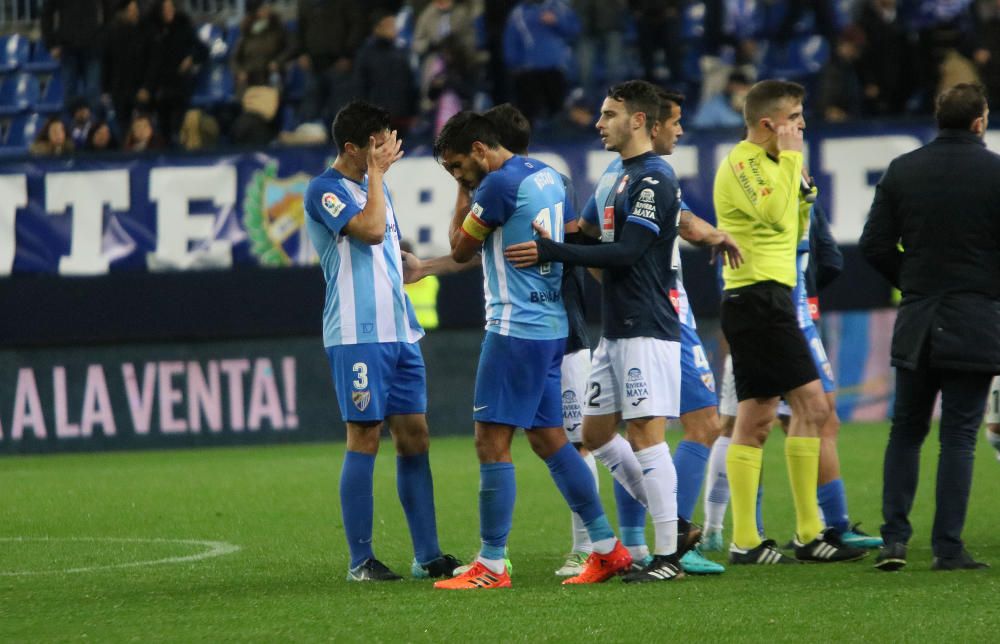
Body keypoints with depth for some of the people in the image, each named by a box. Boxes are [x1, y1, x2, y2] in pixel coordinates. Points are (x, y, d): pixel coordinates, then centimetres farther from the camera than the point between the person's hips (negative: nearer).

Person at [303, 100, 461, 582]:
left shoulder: (373, 185, 18)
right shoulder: (325, 191, -9)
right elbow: (371, 230, -23)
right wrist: (378, 173, -13)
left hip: (398, 332, 8)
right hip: (357, 336, -8)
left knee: (414, 436, 6)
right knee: (364, 438, -6)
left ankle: (427, 555, 8)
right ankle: (360, 560, -2)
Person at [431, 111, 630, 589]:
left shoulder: (499, 184, -15)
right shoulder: (547, 176, 13)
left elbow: (460, 250, -5)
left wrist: (464, 196, 6)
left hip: (516, 330, -9)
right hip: (551, 327, 9)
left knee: (492, 442, -6)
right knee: (548, 438, 13)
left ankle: (492, 566, -6)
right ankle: (607, 549, 14)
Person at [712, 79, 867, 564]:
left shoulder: (765, 163, 20)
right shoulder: (742, 163, -10)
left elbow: (792, 231, 24)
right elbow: (775, 215, -25)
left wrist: (801, 182, 10)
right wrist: (791, 158, -15)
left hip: (767, 300, 10)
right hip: (759, 298, -10)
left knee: (755, 421, 8)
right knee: (811, 404, -11)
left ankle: (745, 542, 7)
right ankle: (808, 534, -9)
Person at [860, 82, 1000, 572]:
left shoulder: (901, 171, 3)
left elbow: (874, 246, 2)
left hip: (916, 325, 3)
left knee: (906, 432, 13)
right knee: (959, 436, 1)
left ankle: (894, 539, 4)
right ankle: (948, 547, -2)